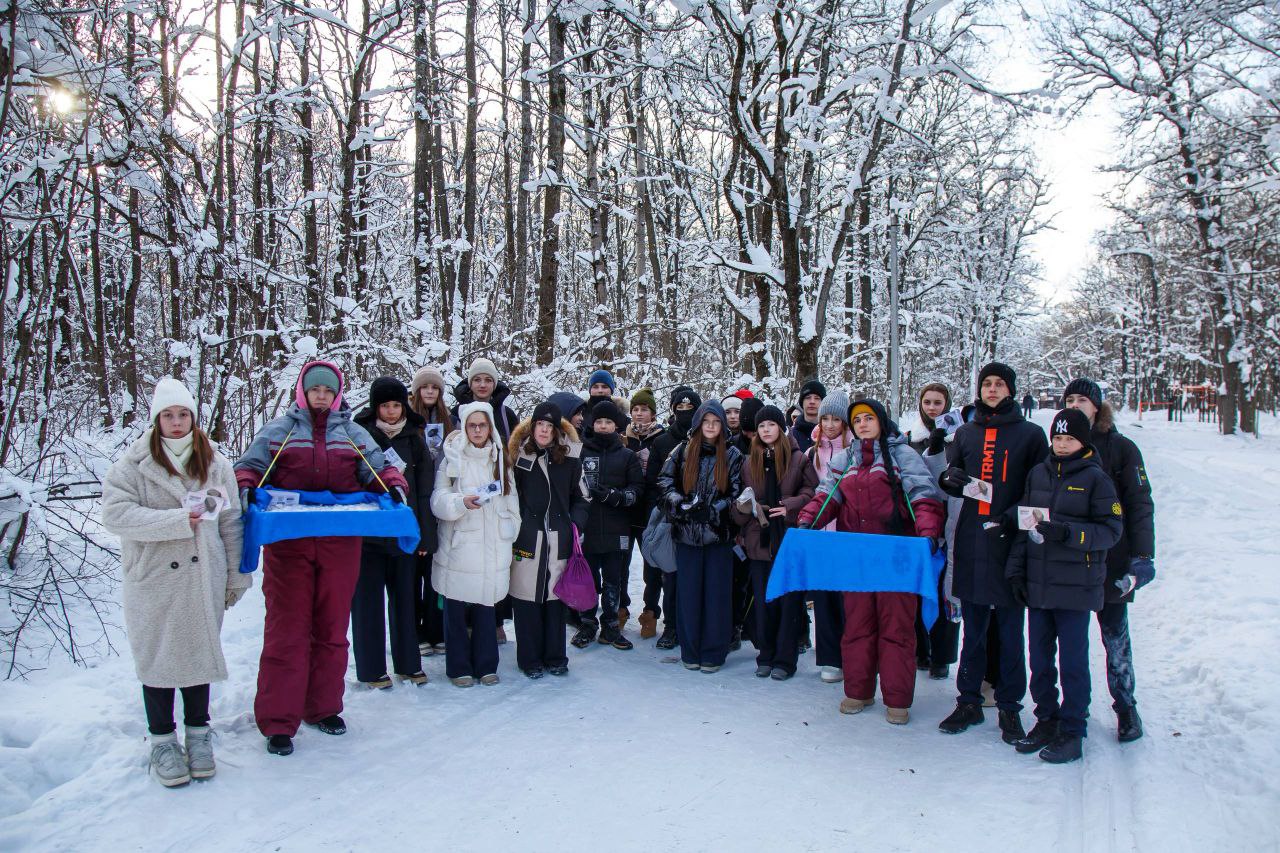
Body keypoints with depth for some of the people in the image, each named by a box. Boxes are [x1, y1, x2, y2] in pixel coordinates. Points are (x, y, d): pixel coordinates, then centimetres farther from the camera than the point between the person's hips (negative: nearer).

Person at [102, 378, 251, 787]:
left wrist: (237, 576, 5)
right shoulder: (134, 463, -4)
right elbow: (115, 512, -16)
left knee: (199, 653, 11)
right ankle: (163, 739, 24)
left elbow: (231, 522, 6)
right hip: (152, 580, -2)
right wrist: (176, 521, -23)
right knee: (158, 658, 8)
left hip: (202, 579, 2)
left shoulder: (214, 463, 3)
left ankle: (198, 733, 27)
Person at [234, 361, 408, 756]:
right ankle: (278, 721, 5)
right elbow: (248, 466, 5)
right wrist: (246, 488, -15)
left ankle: (322, 708, 24)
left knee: (332, 628, 10)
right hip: (288, 544, -2)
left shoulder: (353, 433, 14)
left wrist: (394, 487, -11)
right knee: (287, 630, -2)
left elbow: (380, 468, 9)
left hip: (339, 545, 2)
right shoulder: (279, 430, 8)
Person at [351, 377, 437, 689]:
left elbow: (424, 490, 5)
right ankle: (371, 669, 15)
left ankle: (408, 663, 22)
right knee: (368, 600, 4)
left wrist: (425, 535, 2)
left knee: (405, 598, 10)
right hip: (366, 532, -2)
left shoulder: (414, 438, 6)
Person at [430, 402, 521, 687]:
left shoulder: (500, 460, 12)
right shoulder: (452, 459, -1)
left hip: (493, 546, 3)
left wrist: (510, 535, 10)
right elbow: (438, 500, -6)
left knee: (487, 605, 7)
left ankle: (486, 665, 19)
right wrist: (462, 502, -23)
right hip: (458, 545, -3)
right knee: (456, 609, 2)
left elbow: (511, 502, 16)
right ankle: (459, 667, 14)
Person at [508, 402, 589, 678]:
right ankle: (530, 659, 14)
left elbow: (579, 497, 13)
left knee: (555, 598, 7)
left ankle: (555, 657, 20)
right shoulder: (519, 455, 0)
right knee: (527, 599, 1)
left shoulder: (569, 457, 6)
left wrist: (576, 523, 0)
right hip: (527, 539, -2)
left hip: (559, 539, 2)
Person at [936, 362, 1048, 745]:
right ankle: (969, 702, 19)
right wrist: (951, 478, -4)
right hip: (972, 544, 3)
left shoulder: (1030, 434, 3)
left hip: (1012, 544, -3)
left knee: (1011, 630, 4)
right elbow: (948, 479, 19)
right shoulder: (965, 433, 13)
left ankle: (1009, 707, 14)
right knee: (973, 629, 10)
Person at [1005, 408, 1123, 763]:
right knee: (1039, 657, 11)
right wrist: (1016, 569, 9)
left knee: (1072, 660, 2)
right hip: (1037, 583, 5)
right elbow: (1023, 525, 14)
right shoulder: (1037, 474, 11)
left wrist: (1068, 533, -22)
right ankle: (1046, 720, 25)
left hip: (1075, 586, -5)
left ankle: (1072, 731, 13)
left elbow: (1111, 529, -8)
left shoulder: (1095, 478, -3)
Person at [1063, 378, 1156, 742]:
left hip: (1110, 559, -3)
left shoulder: (1121, 448, 1)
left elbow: (1140, 504, -3)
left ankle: (1126, 707, 18)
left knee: (1115, 636, 4)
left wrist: (1143, 556, -11)